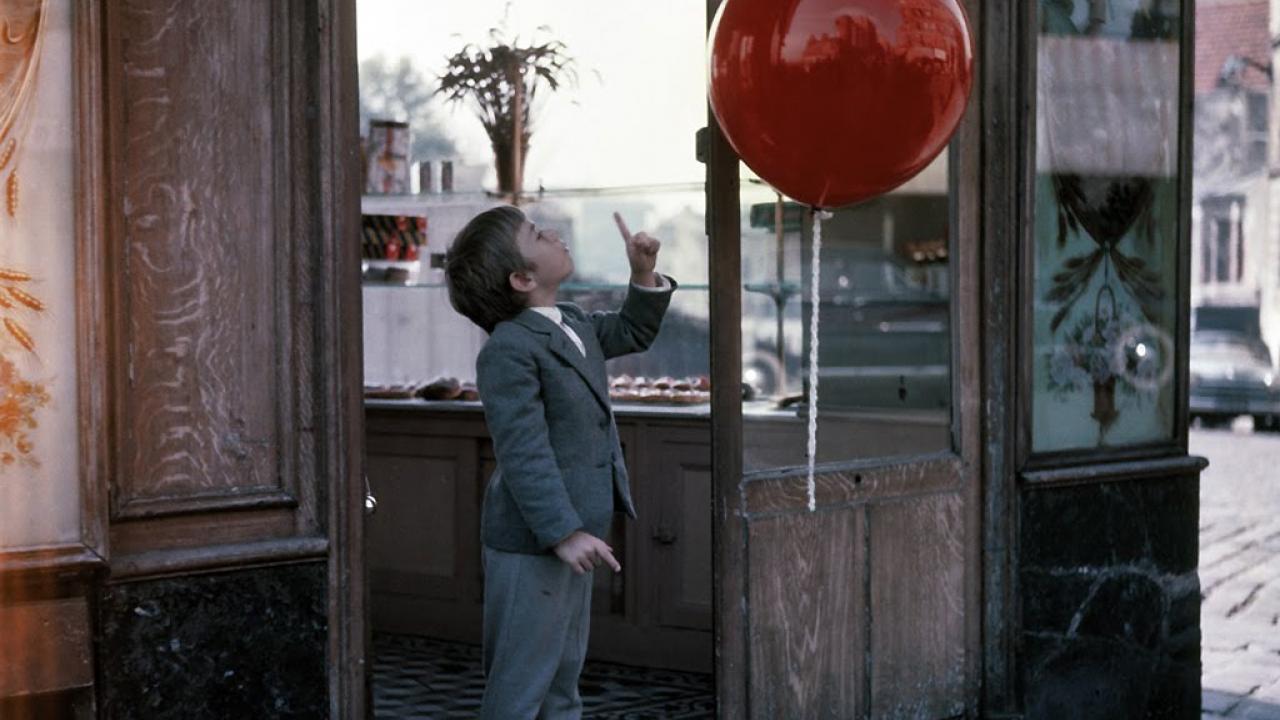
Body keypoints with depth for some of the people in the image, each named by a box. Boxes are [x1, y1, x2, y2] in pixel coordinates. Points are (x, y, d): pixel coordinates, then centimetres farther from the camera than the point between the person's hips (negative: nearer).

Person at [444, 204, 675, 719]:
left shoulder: (573, 324, 10)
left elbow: (632, 332, 29)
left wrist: (644, 273, 13)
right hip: (532, 543, -10)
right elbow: (524, 454, -25)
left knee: (562, 678, 18)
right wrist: (564, 533, -29)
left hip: (572, 536, 10)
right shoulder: (509, 351, -20)